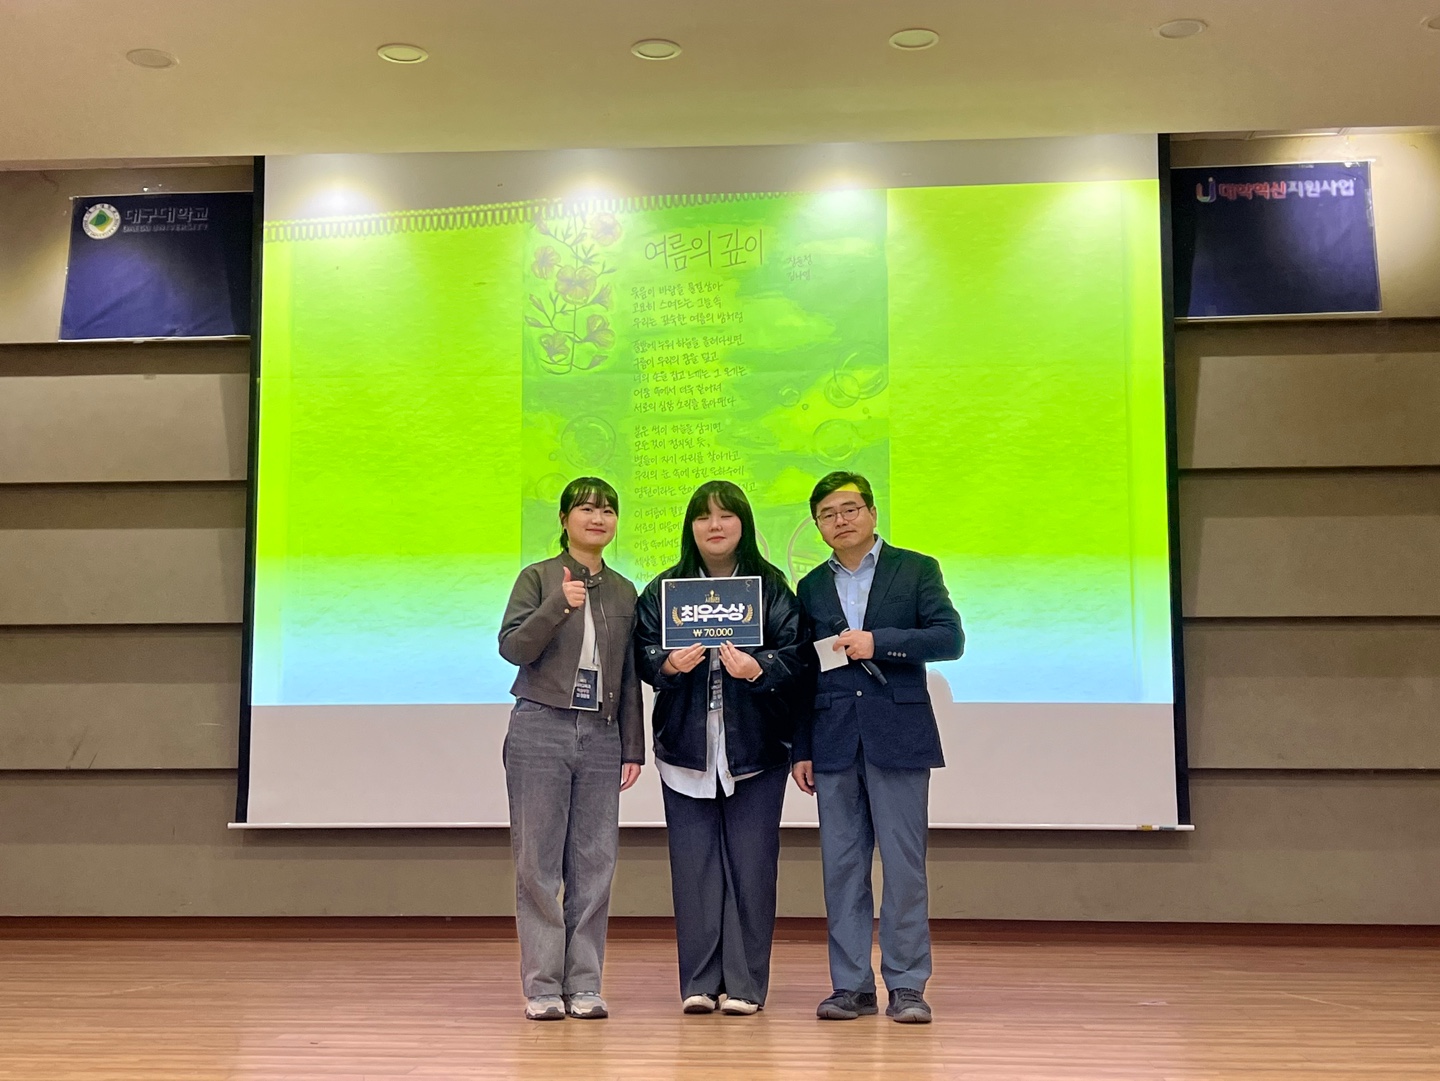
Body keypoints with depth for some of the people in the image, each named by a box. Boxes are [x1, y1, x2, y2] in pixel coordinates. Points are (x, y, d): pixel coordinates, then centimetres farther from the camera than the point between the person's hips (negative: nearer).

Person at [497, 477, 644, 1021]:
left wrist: (633, 747, 12)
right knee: (538, 863, -1)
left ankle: (584, 984, 10)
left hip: (600, 736, 3)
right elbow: (512, 646, -7)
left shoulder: (624, 592, 13)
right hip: (540, 729, -3)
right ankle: (542, 986, 6)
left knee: (594, 864, 2)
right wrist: (558, 606, -21)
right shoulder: (538, 578, 4)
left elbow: (629, 676, 15)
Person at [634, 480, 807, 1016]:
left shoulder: (772, 587, 4)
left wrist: (758, 668, -22)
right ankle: (699, 983, 12)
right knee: (693, 862, 3)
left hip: (754, 745, -1)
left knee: (750, 863, 1)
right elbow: (643, 652, 4)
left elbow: (794, 654, -3)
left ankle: (744, 983, 10)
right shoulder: (663, 589, 9)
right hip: (686, 744, 2)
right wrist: (669, 663, -16)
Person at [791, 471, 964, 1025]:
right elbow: (803, 673, 14)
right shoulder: (811, 587, 15)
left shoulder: (916, 570, 7)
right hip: (834, 743, 3)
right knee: (842, 866, 4)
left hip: (898, 736, -3)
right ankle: (851, 984, 11)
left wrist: (878, 642, -14)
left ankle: (906, 985, 5)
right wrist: (801, 749, 9)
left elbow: (950, 638, -4)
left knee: (904, 864, -3)